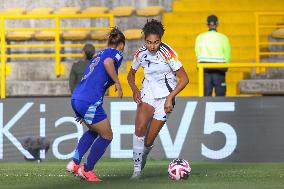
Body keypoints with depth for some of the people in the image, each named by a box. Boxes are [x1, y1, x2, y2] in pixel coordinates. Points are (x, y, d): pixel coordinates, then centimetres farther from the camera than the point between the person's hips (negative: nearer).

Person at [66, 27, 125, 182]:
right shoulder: (116, 53, 2)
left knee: (94, 131, 29)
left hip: (76, 99, 8)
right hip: (89, 102, -8)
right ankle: (87, 170, 14)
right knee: (107, 136, 9)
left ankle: (74, 163, 18)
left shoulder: (98, 55, 25)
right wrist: (117, 83, -15)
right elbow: (108, 62, -23)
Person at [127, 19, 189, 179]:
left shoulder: (168, 53, -18)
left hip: (165, 97, -3)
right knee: (140, 127, -23)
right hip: (148, 93, 3)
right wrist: (135, 90, -4)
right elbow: (131, 74, 15)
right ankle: (137, 168, -16)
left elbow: (184, 79, -14)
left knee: (149, 139, -4)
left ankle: (142, 158, 28)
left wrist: (170, 97, -20)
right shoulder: (141, 53, -4)